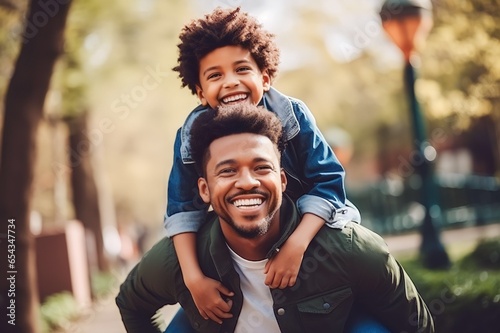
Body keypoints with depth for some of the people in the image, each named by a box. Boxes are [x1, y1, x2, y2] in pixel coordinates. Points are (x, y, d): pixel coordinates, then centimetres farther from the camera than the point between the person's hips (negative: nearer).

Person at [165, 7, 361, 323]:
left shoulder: (293, 115, -20)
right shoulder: (192, 135, -16)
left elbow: (327, 182, -24)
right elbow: (184, 209, -15)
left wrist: (297, 245, -38)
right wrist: (193, 277, -29)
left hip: (312, 234, -1)